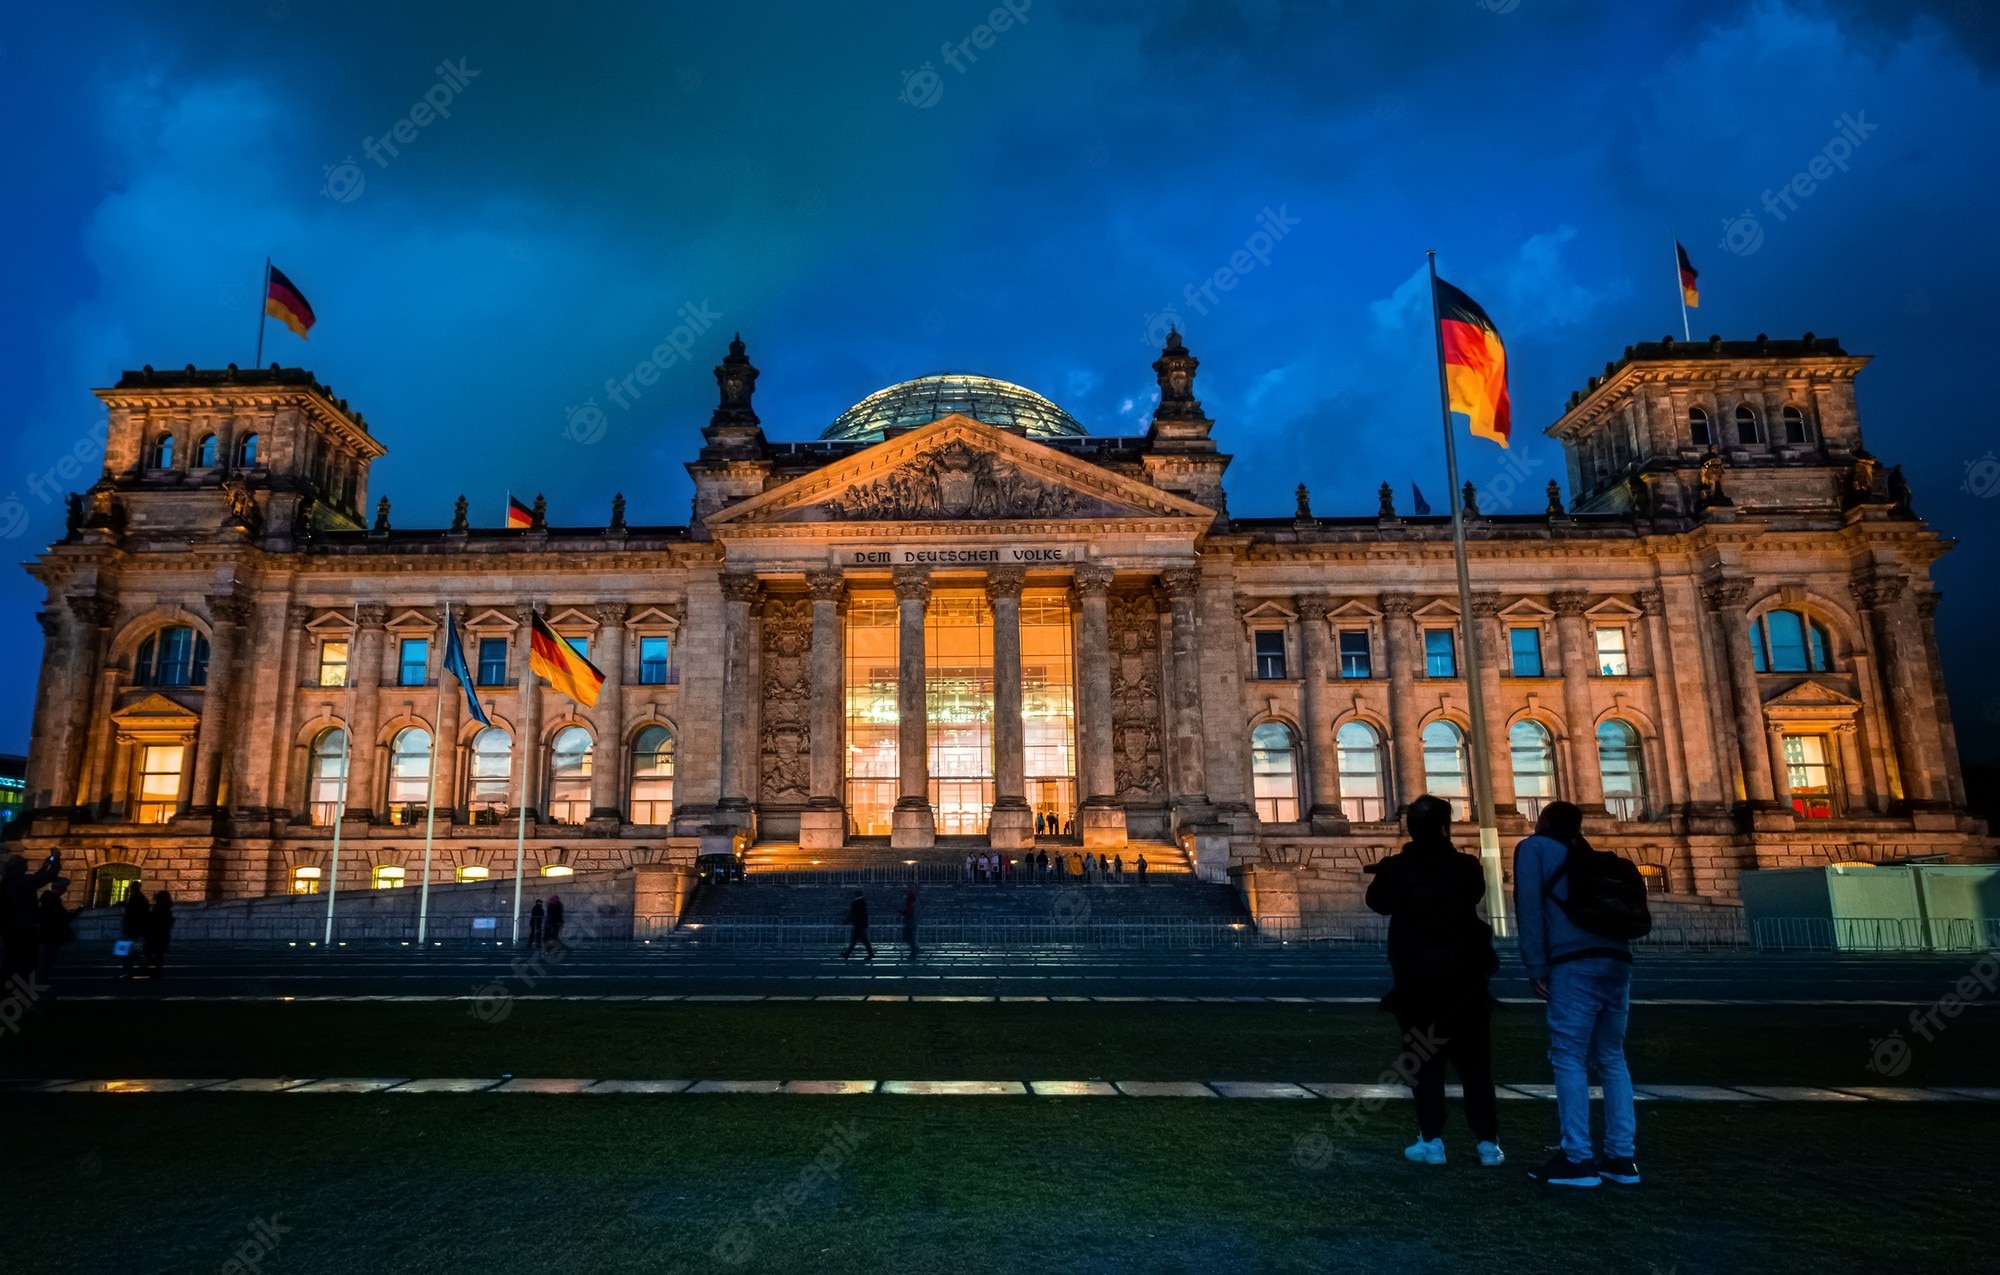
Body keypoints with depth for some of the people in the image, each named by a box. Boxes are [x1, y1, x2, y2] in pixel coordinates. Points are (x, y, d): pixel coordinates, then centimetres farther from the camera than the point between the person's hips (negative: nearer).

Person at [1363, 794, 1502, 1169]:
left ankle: (1432, 1141, 7)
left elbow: (1377, 902, 9)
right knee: (1475, 1063, 9)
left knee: (1424, 1062, 7)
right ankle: (1488, 1143, 10)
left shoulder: (1395, 870, -9)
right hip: (1464, 979, 1)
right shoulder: (1466, 867, -7)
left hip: (1417, 982, -1)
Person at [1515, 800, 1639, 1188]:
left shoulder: (1534, 848, 10)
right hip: (1617, 960, 6)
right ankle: (1622, 1157, 14)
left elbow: (1530, 907, -2)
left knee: (1569, 1058, -3)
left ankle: (1577, 1159, -4)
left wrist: (1536, 967, -3)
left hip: (1576, 963, -6)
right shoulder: (1588, 857, 28)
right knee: (1611, 1059, 13)